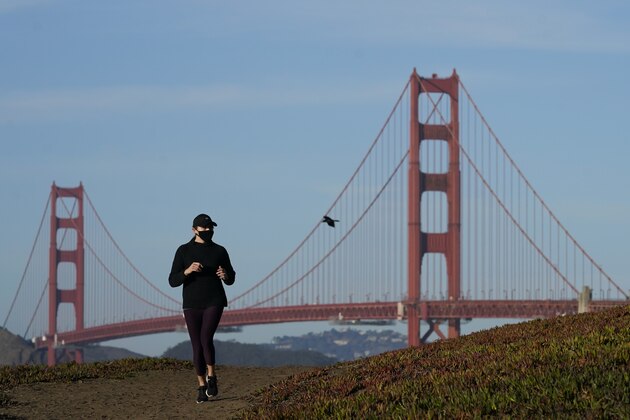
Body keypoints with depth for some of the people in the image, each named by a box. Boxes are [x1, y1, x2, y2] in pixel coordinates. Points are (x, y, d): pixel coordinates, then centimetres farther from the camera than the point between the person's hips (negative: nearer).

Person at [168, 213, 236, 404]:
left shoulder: (219, 251, 2)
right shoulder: (183, 251, -1)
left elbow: (231, 279, 11)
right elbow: (173, 281, -5)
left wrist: (225, 275, -14)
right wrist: (188, 271, -23)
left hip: (214, 302, -1)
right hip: (192, 304, 1)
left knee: (206, 338, -22)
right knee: (197, 347, 2)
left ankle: (211, 376, 1)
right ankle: (202, 387, 17)